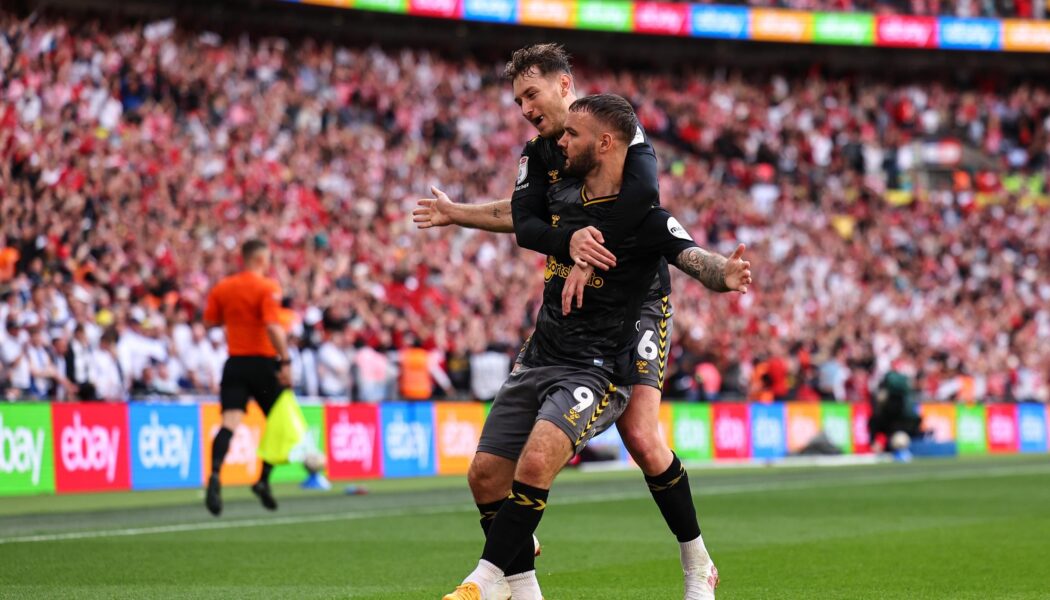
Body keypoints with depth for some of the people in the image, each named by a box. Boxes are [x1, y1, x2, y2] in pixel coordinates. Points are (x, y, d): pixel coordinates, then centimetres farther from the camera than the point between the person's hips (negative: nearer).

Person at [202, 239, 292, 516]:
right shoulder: (267, 288, -9)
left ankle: (215, 474, -29)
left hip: (235, 363, 4)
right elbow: (273, 328, -20)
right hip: (262, 363, -4)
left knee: (229, 422, -7)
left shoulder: (222, 288, 7)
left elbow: (209, 321, 12)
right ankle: (264, 479, 9)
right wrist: (285, 362, -19)